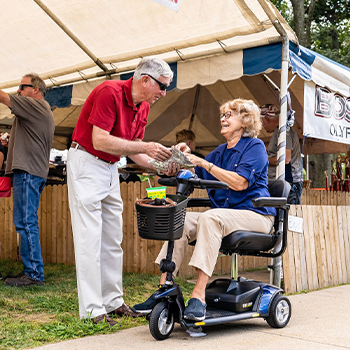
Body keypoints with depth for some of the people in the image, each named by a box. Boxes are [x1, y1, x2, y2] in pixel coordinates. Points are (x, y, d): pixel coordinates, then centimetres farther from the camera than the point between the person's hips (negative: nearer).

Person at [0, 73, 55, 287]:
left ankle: (34, 273, -12)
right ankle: (32, 271, 14)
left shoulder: (36, 105, -5)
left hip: (27, 171, -11)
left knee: (26, 223, -12)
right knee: (27, 223, 11)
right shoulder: (44, 111, 25)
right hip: (36, 171, 11)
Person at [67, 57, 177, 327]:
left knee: (113, 240, 10)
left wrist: (158, 165, -8)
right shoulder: (110, 92, -20)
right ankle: (91, 309, -1)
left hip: (111, 168, 9)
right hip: (86, 164, -9)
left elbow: (133, 150, 9)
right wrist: (146, 147, -27)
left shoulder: (143, 107, 6)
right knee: (90, 238, -7)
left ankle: (113, 301, 19)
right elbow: (100, 141, -26)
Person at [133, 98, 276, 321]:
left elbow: (240, 183, -17)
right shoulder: (220, 152, 21)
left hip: (254, 214, -7)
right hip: (223, 214, 7)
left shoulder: (255, 146, -2)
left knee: (210, 217, -34)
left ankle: (199, 295, -37)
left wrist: (203, 163, -16)